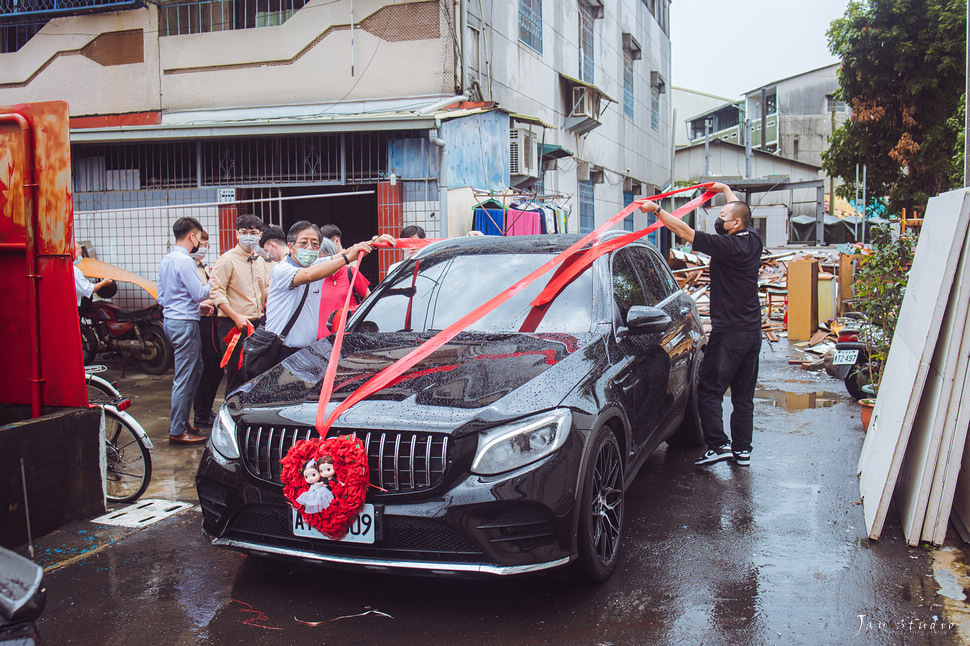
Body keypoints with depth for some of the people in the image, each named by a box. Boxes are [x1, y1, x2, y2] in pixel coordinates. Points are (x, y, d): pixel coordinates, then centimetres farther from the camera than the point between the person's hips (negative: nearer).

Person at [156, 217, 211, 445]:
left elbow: (161, 297, 19)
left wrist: (198, 305, 20)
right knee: (184, 378, -6)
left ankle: (181, 421, 25)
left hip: (170, 321, 10)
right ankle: (177, 431, -2)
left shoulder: (166, 261, 15)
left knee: (195, 370, 19)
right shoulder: (184, 261, -15)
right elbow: (199, 293, -18)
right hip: (185, 323, -10)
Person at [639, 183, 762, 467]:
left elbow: (686, 232, -17)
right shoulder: (752, 240, 6)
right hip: (752, 330, 8)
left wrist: (656, 209, -10)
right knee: (744, 395, 12)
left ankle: (718, 444, -6)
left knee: (709, 390, -1)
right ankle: (742, 449, 15)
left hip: (728, 333, -8)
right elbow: (741, 210, 26)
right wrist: (725, 190, 41)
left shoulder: (727, 246, -18)